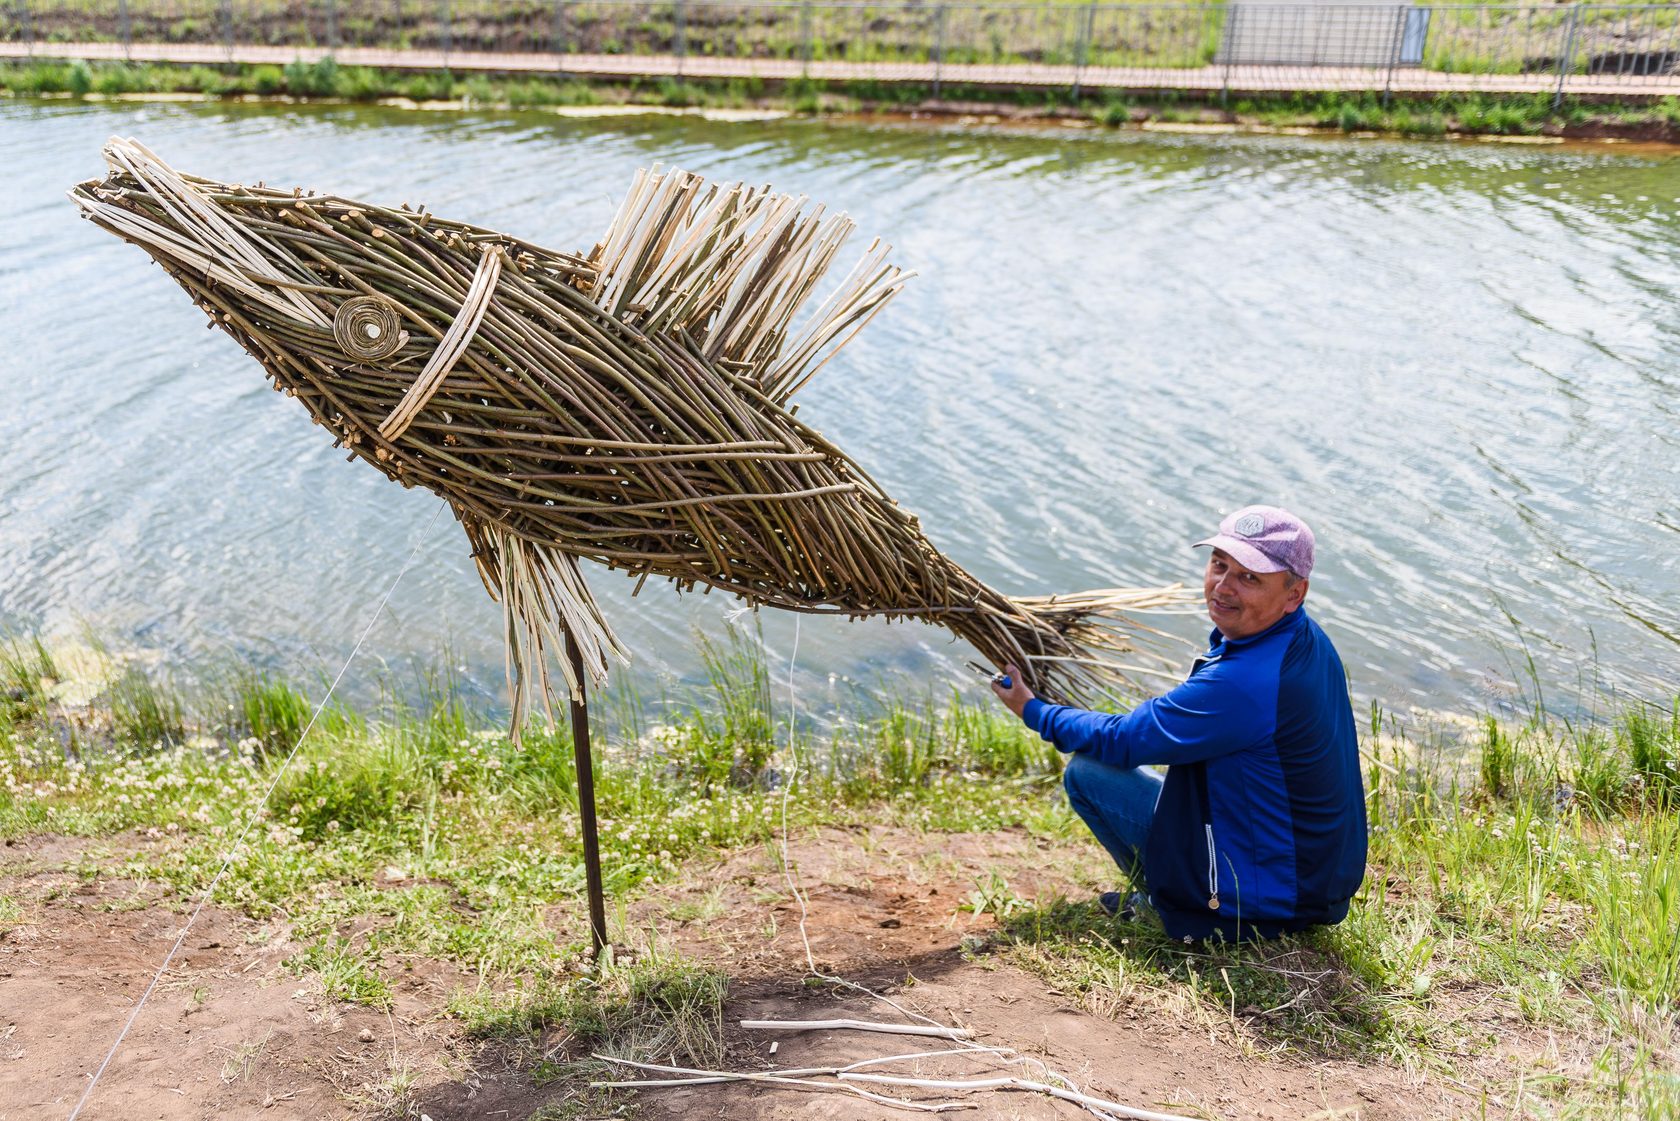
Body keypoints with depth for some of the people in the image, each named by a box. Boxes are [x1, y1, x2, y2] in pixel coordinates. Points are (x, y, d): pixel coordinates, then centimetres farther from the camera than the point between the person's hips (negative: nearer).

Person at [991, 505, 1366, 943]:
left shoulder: (1244, 684, -31)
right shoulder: (1307, 640, -1)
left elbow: (1121, 742, -18)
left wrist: (1033, 710, -2)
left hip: (1268, 899, -9)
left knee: (1086, 770, -7)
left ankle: (1172, 902, 8)